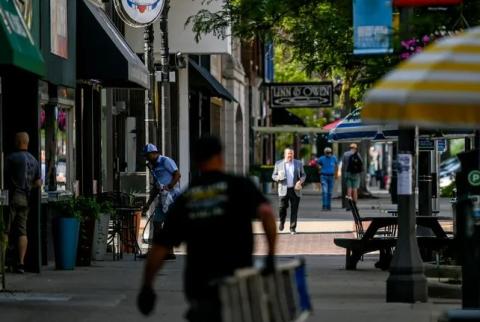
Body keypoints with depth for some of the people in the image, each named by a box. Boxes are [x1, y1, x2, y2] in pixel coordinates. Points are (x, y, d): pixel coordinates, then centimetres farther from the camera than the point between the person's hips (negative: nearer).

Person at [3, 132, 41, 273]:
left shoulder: (12, 158, -10)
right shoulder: (34, 160, 11)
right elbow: (38, 183, 13)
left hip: (13, 197, -6)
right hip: (26, 198, 6)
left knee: (5, 230, -2)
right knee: (22, 231, 5)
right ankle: (21, 263, -1)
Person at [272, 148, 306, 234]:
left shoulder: (298, 163, 10)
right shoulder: (278, 164, 7)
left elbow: (303, 175, 13)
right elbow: (273, 175, 11)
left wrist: (300, 181, -7)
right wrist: (278, 178, -12)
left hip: (295, 190, 1)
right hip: (284, 190, -1)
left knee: (294, 210, -2)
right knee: (282, 207, -6)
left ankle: (293, 228, 4)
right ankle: (282, 222, 22)